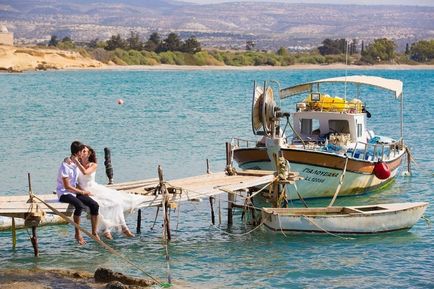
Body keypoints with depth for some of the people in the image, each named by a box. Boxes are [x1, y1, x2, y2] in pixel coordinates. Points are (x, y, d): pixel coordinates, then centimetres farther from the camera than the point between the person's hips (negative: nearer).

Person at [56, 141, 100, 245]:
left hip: (74, 191, 8)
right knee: (80, 205, -36)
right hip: (64, 193, -8)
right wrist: (82, 192, -11)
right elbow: (67, 186, -18)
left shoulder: (76, 163, 8)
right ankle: (77, 234, -23)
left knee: (95, 205, -11)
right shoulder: (66, 166, -18)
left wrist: (83, 190, 0)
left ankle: (94, 233, -3)